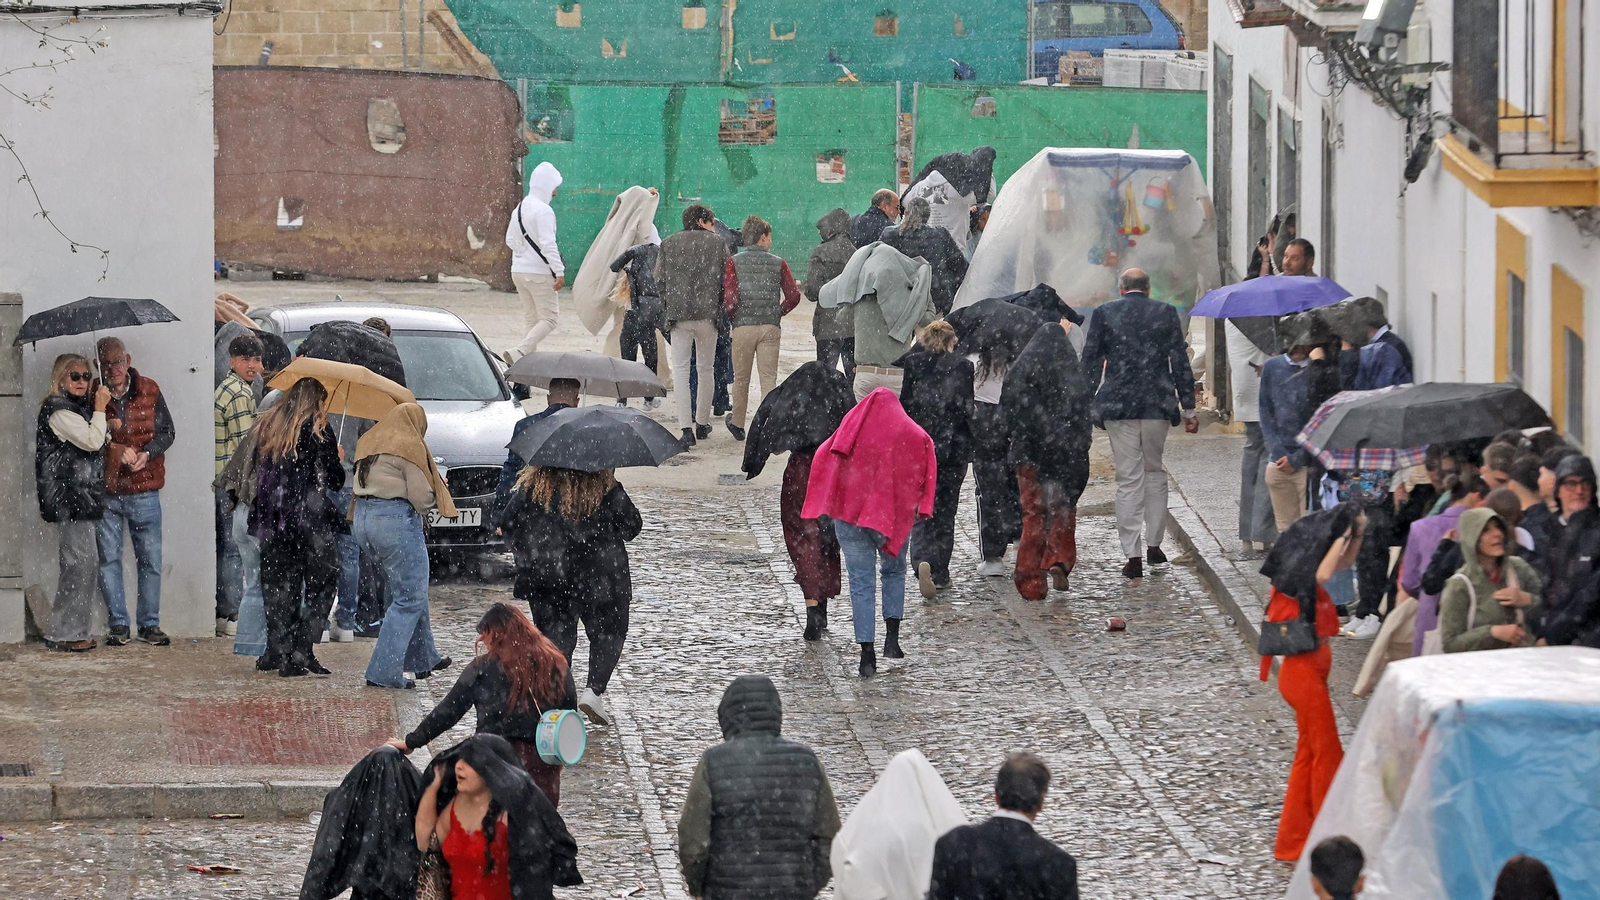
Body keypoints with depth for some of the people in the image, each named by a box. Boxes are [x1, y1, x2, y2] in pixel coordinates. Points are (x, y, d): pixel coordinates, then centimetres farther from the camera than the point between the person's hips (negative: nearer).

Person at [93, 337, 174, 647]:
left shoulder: (149, 391, 1)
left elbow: (167, 432, 6)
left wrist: (147, 453, -13)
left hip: (144, 491, 1)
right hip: (105, 491, -1)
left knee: (150, 560, 3)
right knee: (109, 559, 4)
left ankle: (150, 624, 13)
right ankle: (117, 624, 12)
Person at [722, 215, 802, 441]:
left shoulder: (734, 262, -2)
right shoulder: (778, 263, 2)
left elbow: (730, 298, -10)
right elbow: (793, 296, -1)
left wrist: (730, 316, 9)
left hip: (743, 327, 0)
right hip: (771, 327, 0)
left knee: (741, 378, 13)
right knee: (769, 378, 2)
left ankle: (737, 423, 25)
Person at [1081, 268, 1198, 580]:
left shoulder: (1104, 314, 2)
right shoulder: (1165, 313, 3)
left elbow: (1090, 363, 3)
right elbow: (1180, 363, 4)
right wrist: (1188, 409, 8)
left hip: (1118, 407, -1)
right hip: (1158, 405, 1)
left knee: (1128, 479, 1)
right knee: (1154, 471, 19)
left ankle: (1132, 556, -3)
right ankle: (1154, 545, 19)